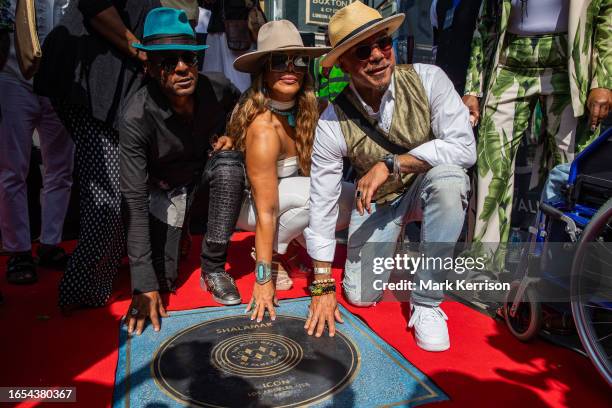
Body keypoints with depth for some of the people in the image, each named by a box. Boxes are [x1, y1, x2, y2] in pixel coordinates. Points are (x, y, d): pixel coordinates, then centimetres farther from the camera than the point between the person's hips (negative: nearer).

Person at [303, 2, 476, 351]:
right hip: (377, 200, 1)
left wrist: (391, 164, -33)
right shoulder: (333, 122, -19)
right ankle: (391, 240, 29)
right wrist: (323, 286, -13)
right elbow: (322, 204, -15)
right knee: (361, 296, -5)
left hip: (428, 187, -1)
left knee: (447, 177, -36)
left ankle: (426, 303, -19)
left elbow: (464, 147, -27)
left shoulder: (428, 79, -21)